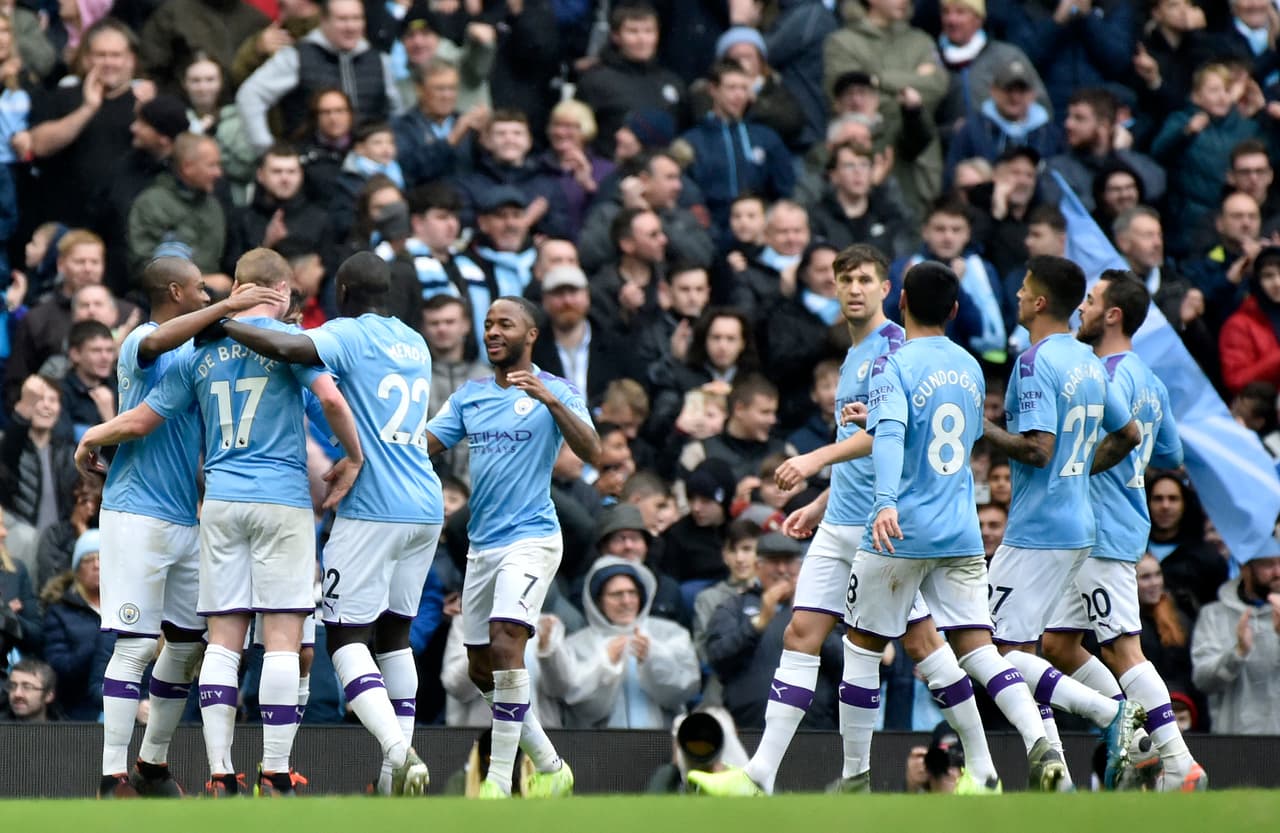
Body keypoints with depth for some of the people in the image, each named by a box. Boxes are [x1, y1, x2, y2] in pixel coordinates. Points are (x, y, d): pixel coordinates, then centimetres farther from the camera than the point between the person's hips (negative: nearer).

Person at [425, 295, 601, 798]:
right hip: (482, 544, 7)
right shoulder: (468, 397, 13)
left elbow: (591, 452, -17)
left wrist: (551, 401, -30)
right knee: (481, 670, 9)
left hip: (531, 536, -7)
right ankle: (549, 766, 24)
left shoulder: (556, 392, -3)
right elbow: (421, 445, 6)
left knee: (504, 643, -23)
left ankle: (499, 779, -21)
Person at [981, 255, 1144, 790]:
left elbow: (1038, 448, -23)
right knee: (1021, 650, 13)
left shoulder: (1036, 363, -15)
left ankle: (1111, 713, -17)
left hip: (1037, 532, -9)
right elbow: (1129, 434, 21)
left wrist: (982, 428, -11)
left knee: (997, 652, -8)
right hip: (1079, 528, 9)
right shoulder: (1089, 362, 12)